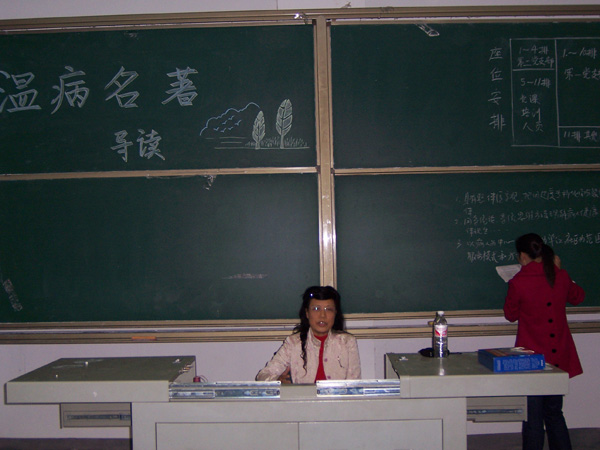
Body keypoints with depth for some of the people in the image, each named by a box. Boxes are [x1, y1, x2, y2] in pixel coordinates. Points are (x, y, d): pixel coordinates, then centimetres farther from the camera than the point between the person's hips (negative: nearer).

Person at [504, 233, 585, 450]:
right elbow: (577, 296, 19)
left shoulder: (518, 282, -15)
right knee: (554, 412, 18)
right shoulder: (561, 277, -3)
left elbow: (510, 315, 1)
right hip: (558, 357, 4)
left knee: (533, 417, 5)